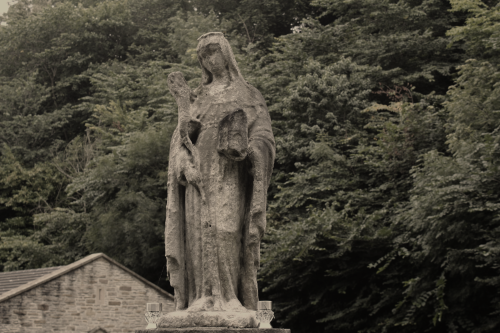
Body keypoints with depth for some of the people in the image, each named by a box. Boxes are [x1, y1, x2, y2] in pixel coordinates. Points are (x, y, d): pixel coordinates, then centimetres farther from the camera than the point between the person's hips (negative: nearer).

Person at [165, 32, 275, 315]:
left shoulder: (247, 95, 13)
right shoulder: (197, 97, 24)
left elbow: (263, 135, 3)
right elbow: (179, 136, 14)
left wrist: (244, 148, -20)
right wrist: (185, 163, -6)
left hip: (229, 175, -3)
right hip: (199, 174, 4)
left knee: (226, 231, -16)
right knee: (200, 232, -8)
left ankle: (230, 298, -19)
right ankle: (203, 297, -11)